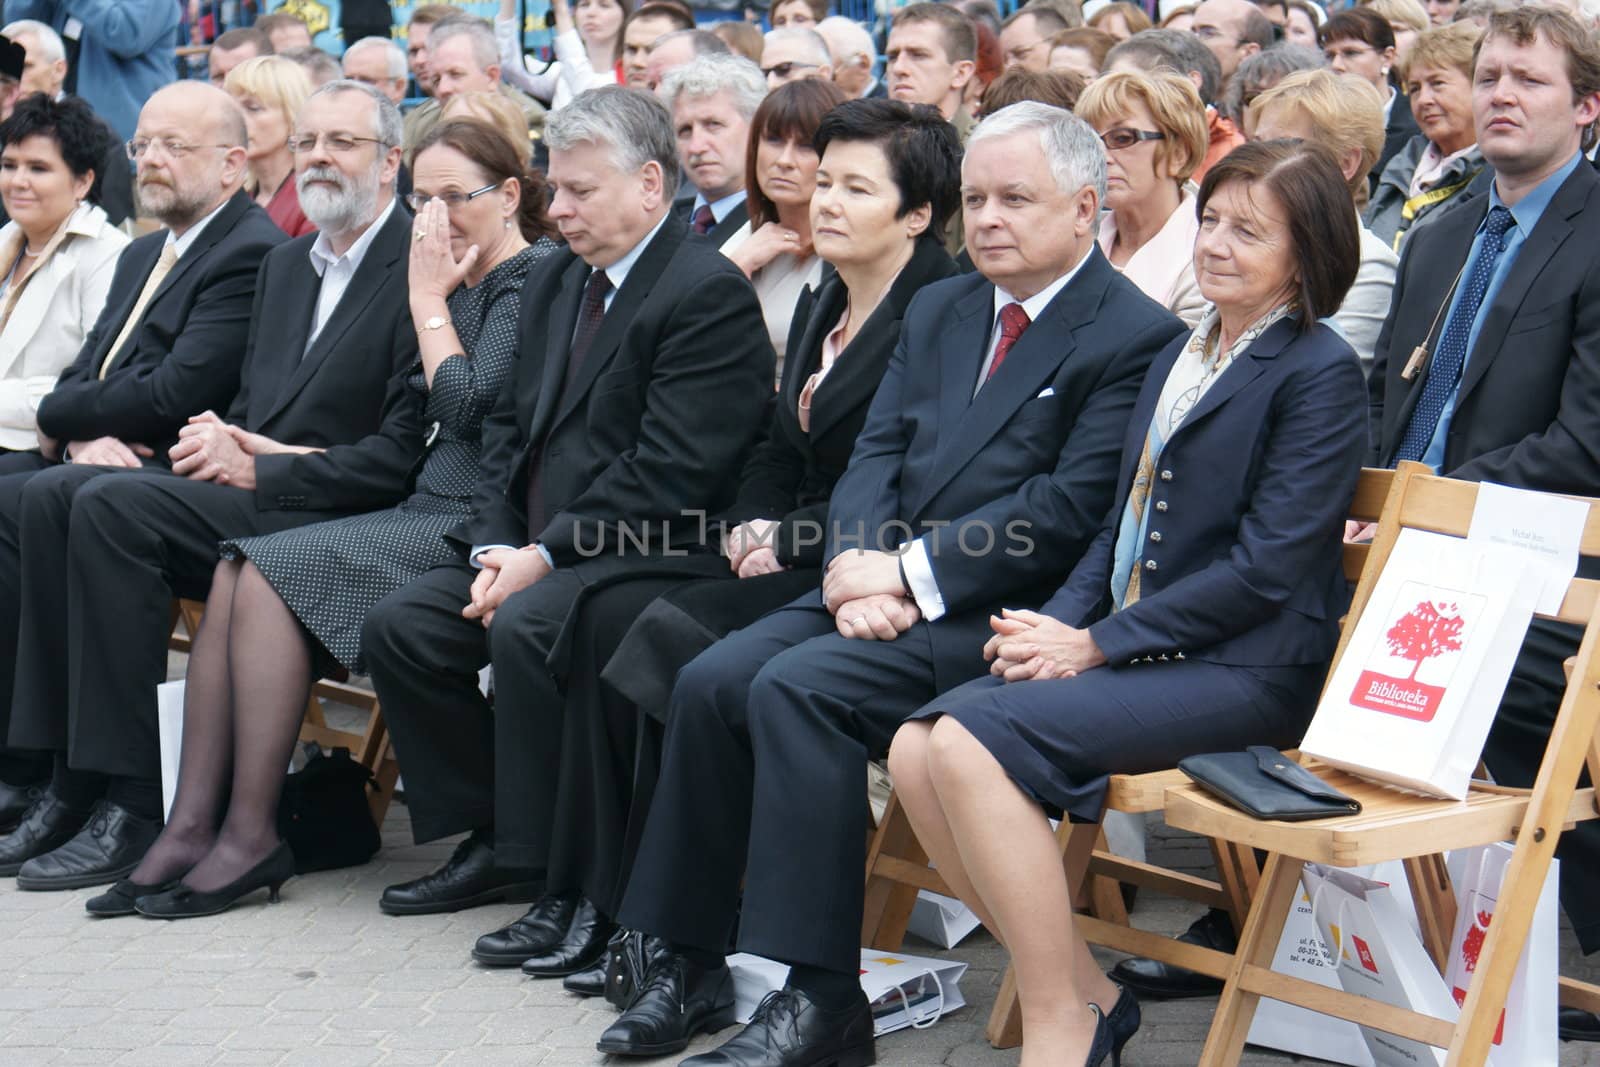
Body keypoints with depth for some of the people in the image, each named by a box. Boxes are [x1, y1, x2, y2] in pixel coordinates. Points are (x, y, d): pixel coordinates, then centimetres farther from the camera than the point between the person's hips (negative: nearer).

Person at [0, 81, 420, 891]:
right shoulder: (284, 264, 21)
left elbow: (404, 453, -14)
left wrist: (260, 467, -16)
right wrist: (220, 443, -1)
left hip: (335, 518, -9)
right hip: (250, 495, 9)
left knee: (113, 506, -26)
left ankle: (129, 807, -23)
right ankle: (75, 784, -13)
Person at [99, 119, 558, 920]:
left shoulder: (535, 277, -7)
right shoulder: (467, 283, 21)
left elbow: (468, 404, -19)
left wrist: (428, 299, -7)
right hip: (426, 510, 9)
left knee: (272, 574, -23)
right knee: (236, 573, -12)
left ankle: (250, 836, -17)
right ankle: (191, 829, -17)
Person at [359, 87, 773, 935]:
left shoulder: (710, 292, -11)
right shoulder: (553, 284, 18)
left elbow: (668, 472, -18)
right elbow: (509, 426, 16)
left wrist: (544, 556, -19)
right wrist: (497, 546, -1)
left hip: (648, 551, -9)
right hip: (533, 550, 9)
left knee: (523, 628, -32)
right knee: (397, 627, -7)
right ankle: (494, 841, 4)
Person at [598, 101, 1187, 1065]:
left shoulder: (1136, 336, -6)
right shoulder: (938, 310, 19)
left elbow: (1070, 508, -14)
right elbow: (874, 454, 12)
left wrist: (909, 572, -17)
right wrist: (856, 564, -9)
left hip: (996, 615, -7)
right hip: (886, 586, 8)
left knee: (798, 688, -27)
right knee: (712, 682, -12)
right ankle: (689, 964, -2)